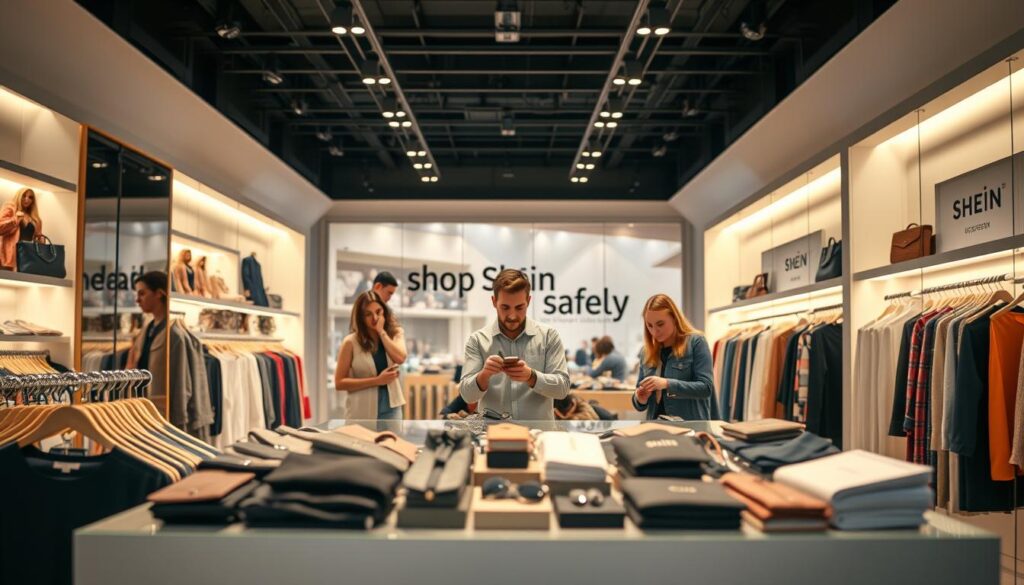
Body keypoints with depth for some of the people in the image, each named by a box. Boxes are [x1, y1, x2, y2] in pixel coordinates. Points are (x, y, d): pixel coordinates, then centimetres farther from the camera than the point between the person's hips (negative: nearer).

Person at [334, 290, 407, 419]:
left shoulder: (396, 333, 4)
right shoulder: (351, 342, -5)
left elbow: (400, 358, -15)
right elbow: (339, 383, -7)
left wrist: (381, 331, -9)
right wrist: (377, 381, -13)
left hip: (391, 410, 2)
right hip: (362, 414, -2)